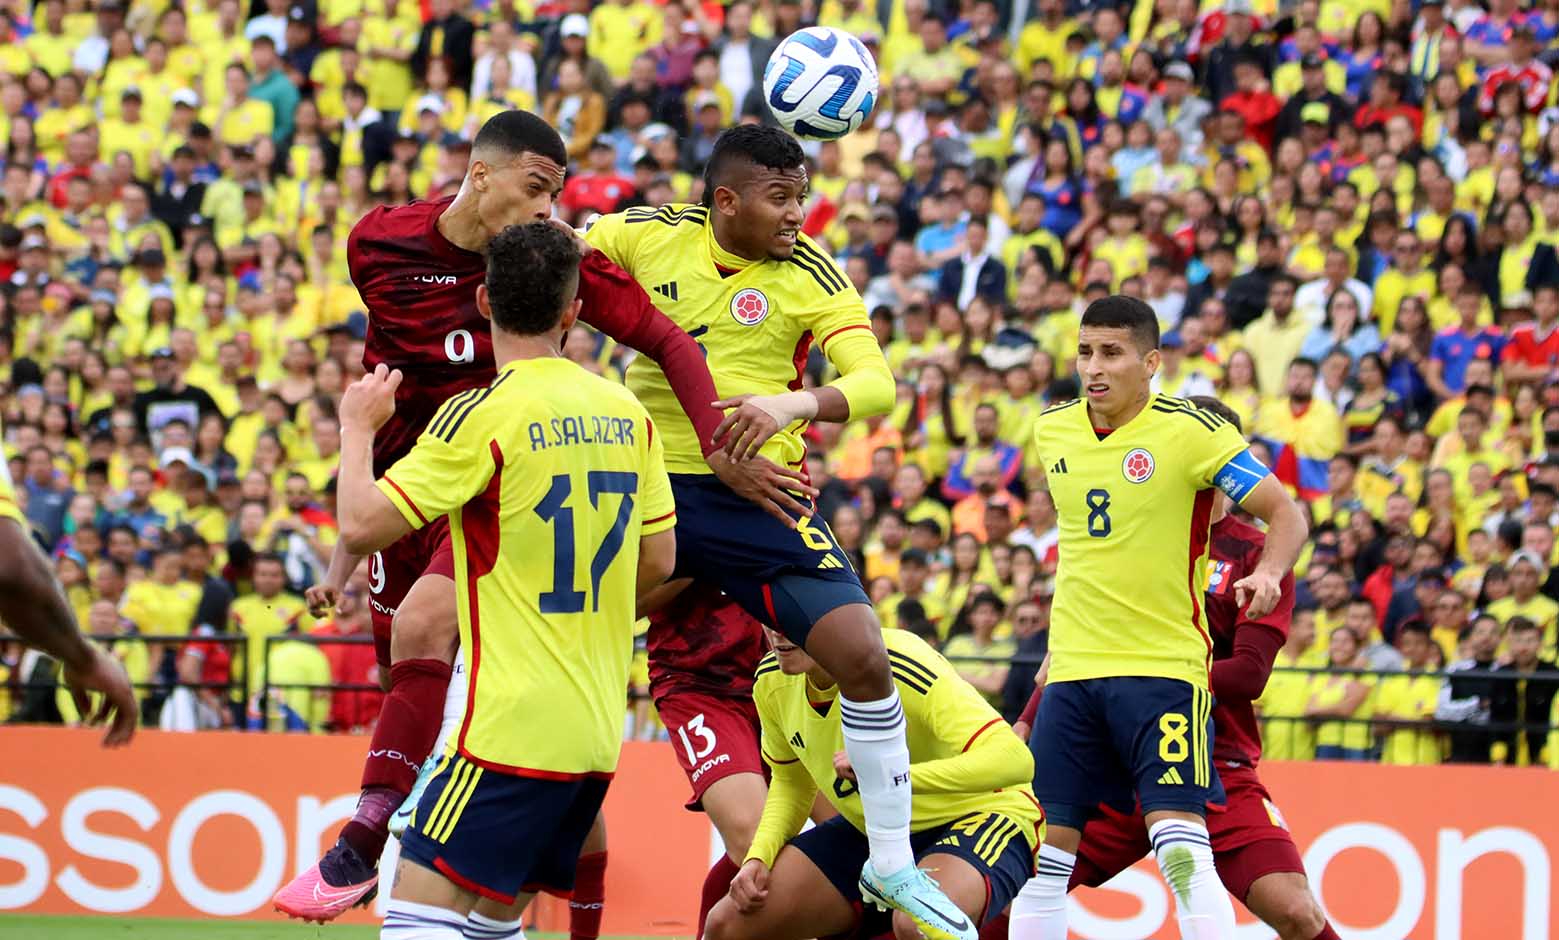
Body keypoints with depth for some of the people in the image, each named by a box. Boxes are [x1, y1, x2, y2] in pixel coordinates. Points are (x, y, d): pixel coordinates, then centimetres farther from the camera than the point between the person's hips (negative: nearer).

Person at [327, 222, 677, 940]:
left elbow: (362, 526, -13)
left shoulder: (485, 414, -12)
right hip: (599, 730, 8)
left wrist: (358, 428, 3)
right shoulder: (627, 414, 8)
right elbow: (658, 561, 17)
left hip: (515, 721, -8)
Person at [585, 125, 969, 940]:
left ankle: (893, 865, 5)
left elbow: (876, 383, -15)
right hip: (646, 483, 1)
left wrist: (797, 403, -33)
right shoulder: (650, 234, -1)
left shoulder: (810, 274, -5)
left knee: (862, 655, -12)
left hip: (753, 498, -1)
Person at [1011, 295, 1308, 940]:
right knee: (1045, 854, 4)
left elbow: (1284, 513, -7)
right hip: (1072, 670, 5)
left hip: (1164, 668, -5)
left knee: (1181, 849, -17)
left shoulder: (1189, 430, -9)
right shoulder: (1051, 431, 8)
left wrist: (1268, 573, -27)